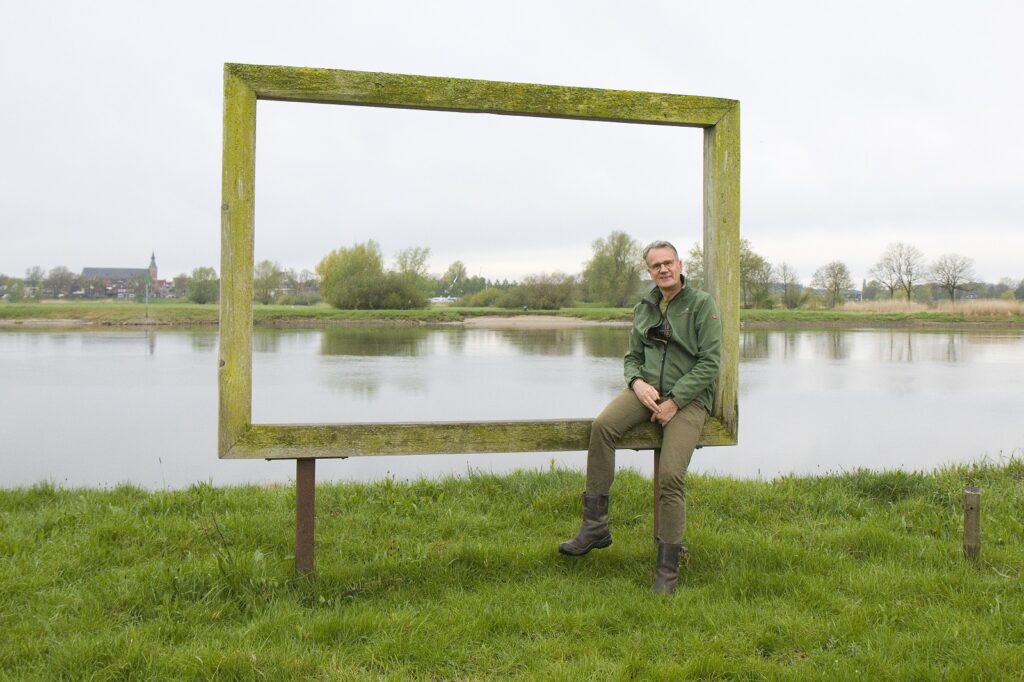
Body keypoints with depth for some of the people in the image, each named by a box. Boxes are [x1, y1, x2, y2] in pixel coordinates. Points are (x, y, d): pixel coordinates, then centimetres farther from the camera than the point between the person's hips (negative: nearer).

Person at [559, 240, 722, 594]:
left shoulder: (702, 304, -2)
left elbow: (709, 363, -8)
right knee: (602, 426, -25)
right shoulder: (643, 308, 14)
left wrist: (674, 401, -16)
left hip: (688, 396, -4)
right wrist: (638, 383, -7)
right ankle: (595, 526, -19)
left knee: (671, 476, -20)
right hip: (647, 389, 4)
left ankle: (668, 568, -5)